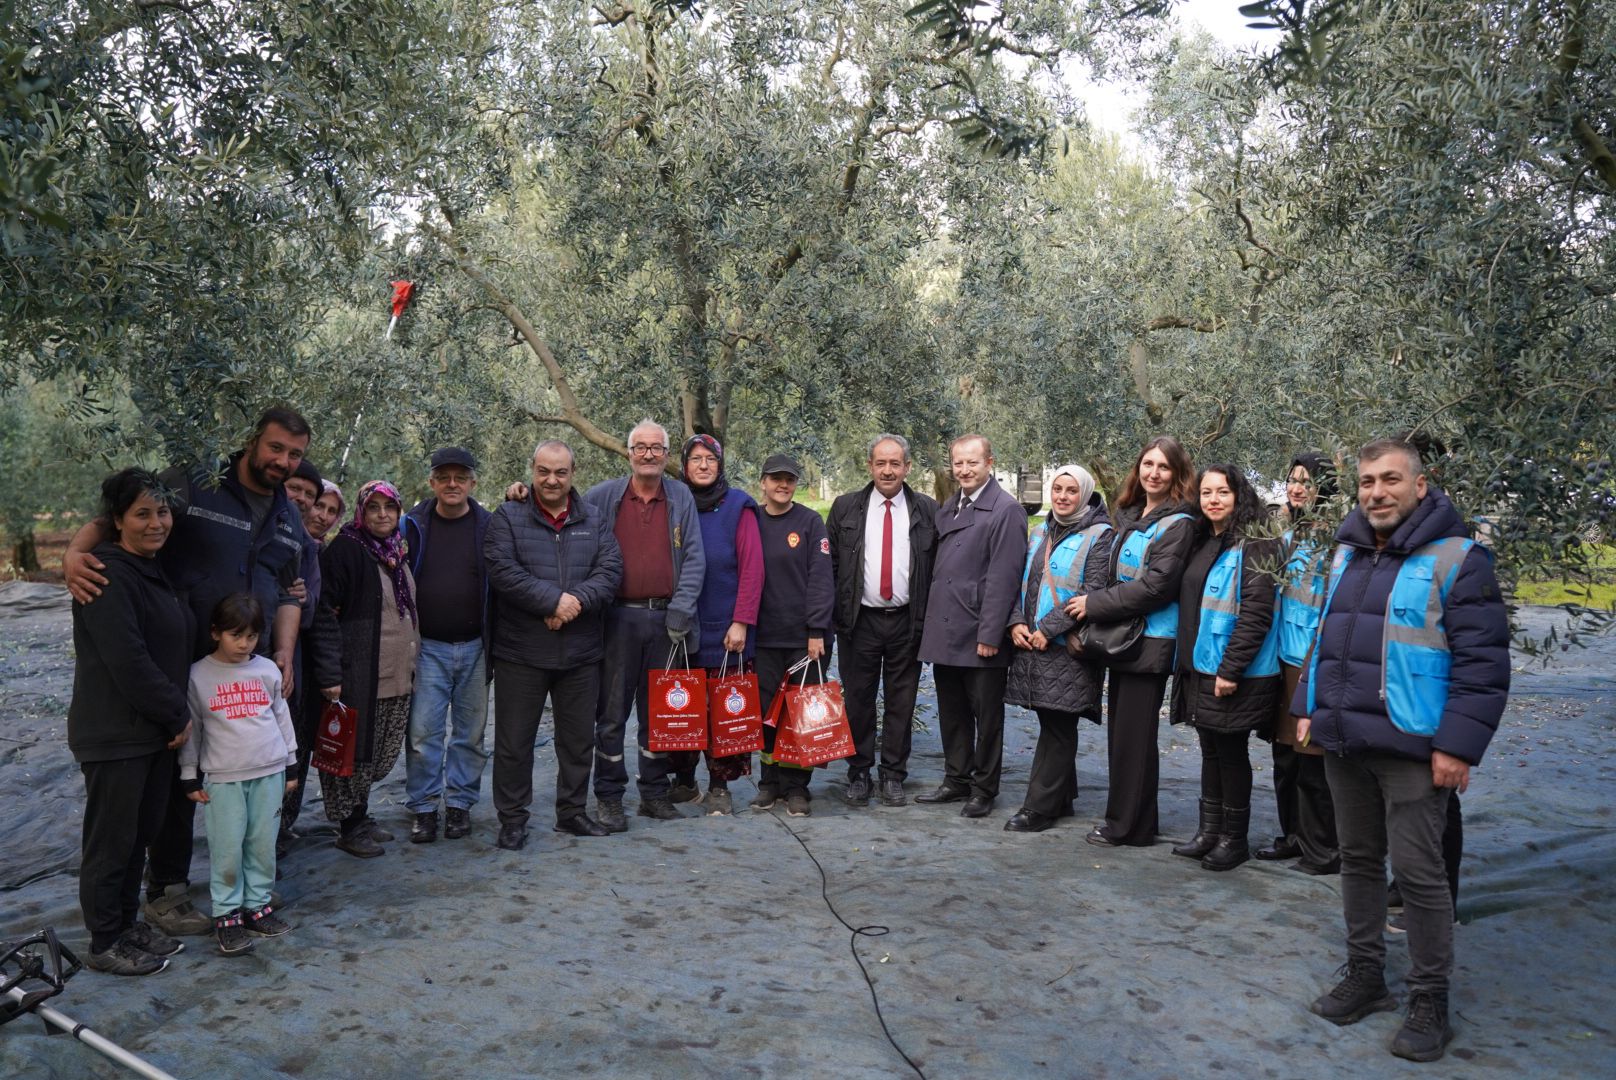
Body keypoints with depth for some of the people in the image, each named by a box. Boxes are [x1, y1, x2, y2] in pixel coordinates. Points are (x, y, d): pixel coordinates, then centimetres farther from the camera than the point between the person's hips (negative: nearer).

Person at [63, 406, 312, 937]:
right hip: (183, 665, -5)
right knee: (177, 774, 4)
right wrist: (74, 552, -26)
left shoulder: (291, 521, 11)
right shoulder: (191, 485, -8)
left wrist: (284, 652, 3)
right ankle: (166, 889, 19)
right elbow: (112, 518, -7)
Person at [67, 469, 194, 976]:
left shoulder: (156, 570, 11)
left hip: (157, 731, 8)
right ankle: (105, 945, 18)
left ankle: (128, 924, 32)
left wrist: (177, 716, 11)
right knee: (111, 840, 5)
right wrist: (177, 715, -14)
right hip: (115, 737, -8)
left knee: (140, 834, 18)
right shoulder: (109, 577, -17)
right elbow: (128, 662, -22)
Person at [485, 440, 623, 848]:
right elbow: (502, 570, -14)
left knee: (578, 738, 14)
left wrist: (577, 601, -19)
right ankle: (512, 818, 18)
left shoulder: (594, 520, 9)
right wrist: (555, 600, -21)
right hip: (521, 651, -3)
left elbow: (611, 569, -3)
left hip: (581, 652, 3)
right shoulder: (507, 517, 0)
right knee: (514, 740, 4)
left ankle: (572, 811, 29)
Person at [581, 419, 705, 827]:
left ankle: (655, 792, 22)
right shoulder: (603, 496, 3)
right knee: (612, 712, 3)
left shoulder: (681, 497, 6)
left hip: (666, 620, 2)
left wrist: (681, 609, -6)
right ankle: (608, 796, 13)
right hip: (618, 618, -1)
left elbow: (694, 557, 2)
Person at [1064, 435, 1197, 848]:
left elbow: (1156, 586, -19)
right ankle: (1123, 818, 25)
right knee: (1120, 732, 13)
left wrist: (1095, 604, -15)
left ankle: (1129, 826, 11)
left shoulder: (1178, 524, -12)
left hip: (1150, 640, -8)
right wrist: (1096, 606, 6)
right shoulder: (1129, 515, 12)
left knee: (1133, 735, -1)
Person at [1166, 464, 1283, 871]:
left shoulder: (1254, 544, -13)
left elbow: (1256, 612, -20)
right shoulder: (1202, 543, 13)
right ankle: (1210, 830, 26)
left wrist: (1231, 668, -22)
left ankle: (1235, 838, 16)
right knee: (1210, 749, 15)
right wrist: (1186, 661, 15)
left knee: (1231, 752, 3)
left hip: (1234, 673, -8)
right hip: (1200, 667, 8)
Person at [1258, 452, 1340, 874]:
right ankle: (1293, 836, 29)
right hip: (1286, 659, 8)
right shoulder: (1289, 536, 13)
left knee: (1313, 761, 0)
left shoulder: (1336, 538, -12)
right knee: (1285, 755, 15)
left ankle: (1323, 852, 12)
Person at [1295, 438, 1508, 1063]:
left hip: (1411, 748, -6)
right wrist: (1309, 707, 14)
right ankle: (1365, 977, 29)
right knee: (1358, 862, 15)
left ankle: (1429, 1003, 15)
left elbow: (1483, 661, -14)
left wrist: (1458, 744, -19)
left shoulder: (1457, 558, -10)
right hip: (1344, 742, 7)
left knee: (1417, 872, 0)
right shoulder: (1348, 554, 11)